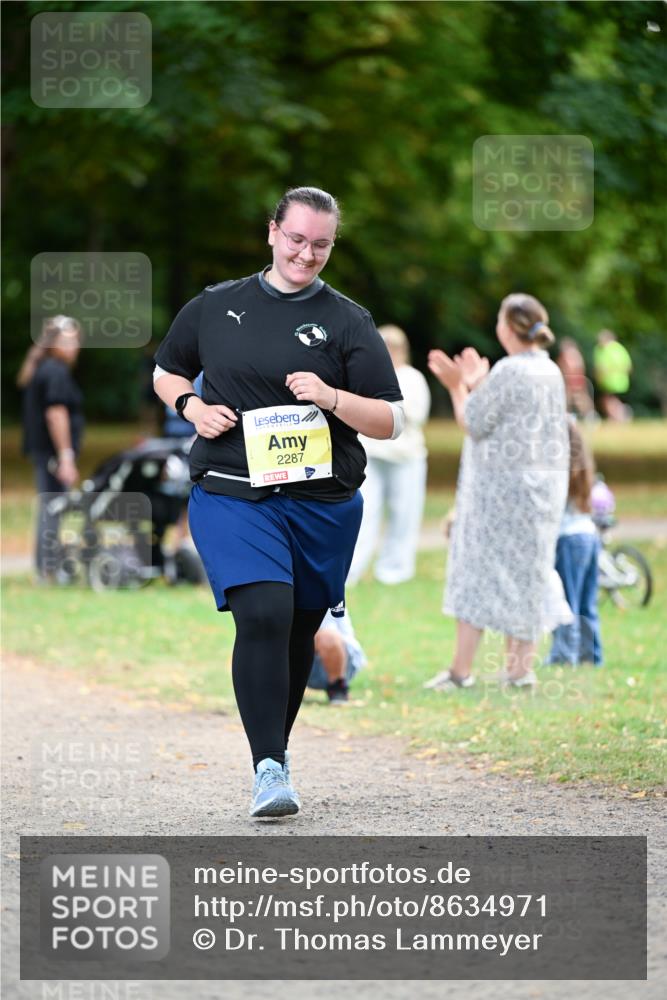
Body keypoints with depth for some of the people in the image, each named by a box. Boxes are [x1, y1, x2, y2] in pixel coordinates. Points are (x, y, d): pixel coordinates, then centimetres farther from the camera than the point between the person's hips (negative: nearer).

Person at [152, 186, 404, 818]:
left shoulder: (348, 322, 4)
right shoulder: (215, 307, 8)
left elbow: (391, 423, 1)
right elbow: (166, 372, 22)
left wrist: (331, 397, -16)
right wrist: (192, 406, 1)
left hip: (322, 500, 2)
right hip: (230, 497, -2)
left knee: (299, 631, 10)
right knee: (263, 618, -20)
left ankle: (275, 747, 32)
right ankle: (269, 770, -20)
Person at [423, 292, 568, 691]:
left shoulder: (508, 373, -16)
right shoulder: (551, 372, 10)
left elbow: (474, 424, -12)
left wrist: (459, 387, 2)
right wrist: (476, 384, 21)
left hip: (503, 483, -8)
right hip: (545, 481, 8)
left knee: (480, 569, -3)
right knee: (526, 573, 11)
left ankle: (461, 669, -3)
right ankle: (520, 666, 11)